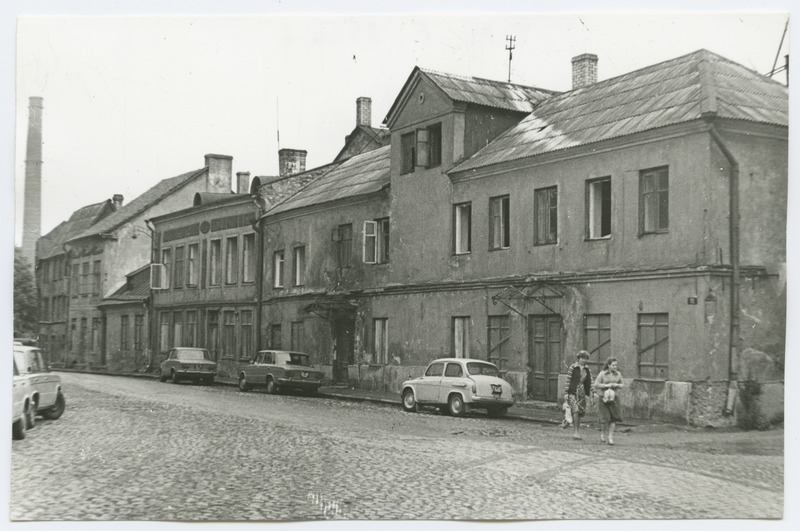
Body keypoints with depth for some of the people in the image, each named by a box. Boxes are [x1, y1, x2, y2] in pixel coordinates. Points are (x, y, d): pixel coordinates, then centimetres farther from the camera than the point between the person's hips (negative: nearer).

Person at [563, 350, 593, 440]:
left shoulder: (587, 370, 10)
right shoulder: (572, 367, -5)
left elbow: (590, 382, 10)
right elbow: (568, 380, -6)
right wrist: (566, 393, -9)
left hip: (582, 392, 5)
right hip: (572, 392, -5)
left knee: (580, 412, 5)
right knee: (575, 410, -15)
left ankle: (576, 432, 14)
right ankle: (575, 432, -13)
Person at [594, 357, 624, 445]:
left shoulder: (618, 374, 3)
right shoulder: (602, 374, -7)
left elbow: (622, 385, 12)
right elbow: (596, 385, -8)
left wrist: (616, 385, -9)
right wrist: (607, 385, -18)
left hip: (614, 398, 3)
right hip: (604, 398, -3)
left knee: (614, 418, -8)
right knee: (605, 418, -8)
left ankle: (610, 437, 1)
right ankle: (603, 432, 20)